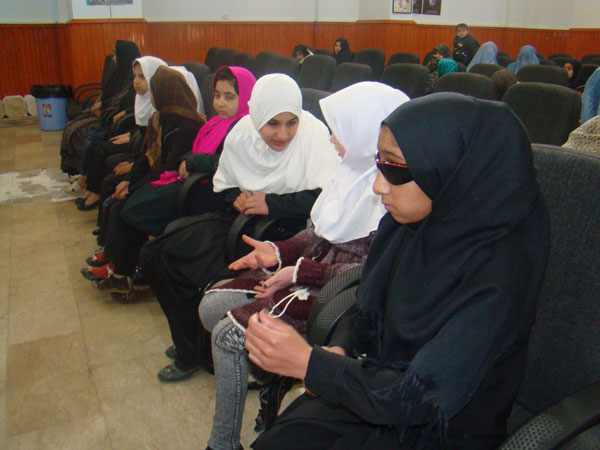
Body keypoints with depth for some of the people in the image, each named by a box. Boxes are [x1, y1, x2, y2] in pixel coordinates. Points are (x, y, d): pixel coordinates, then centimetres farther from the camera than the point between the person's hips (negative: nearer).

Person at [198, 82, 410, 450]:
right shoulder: (356, 169, 7)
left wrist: (303, 271, -19)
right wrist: (280, 251, 2)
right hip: (313, 272, 10)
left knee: (230, 333, -17)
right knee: (212, 306, 3)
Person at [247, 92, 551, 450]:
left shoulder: (496, 274, -28)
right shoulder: (408, 225, -7)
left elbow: (423, 397, -27)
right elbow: (366, 311, 7)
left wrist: (309, 363, -28)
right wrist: (336, 352, -12)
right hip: (380, 384, 6)